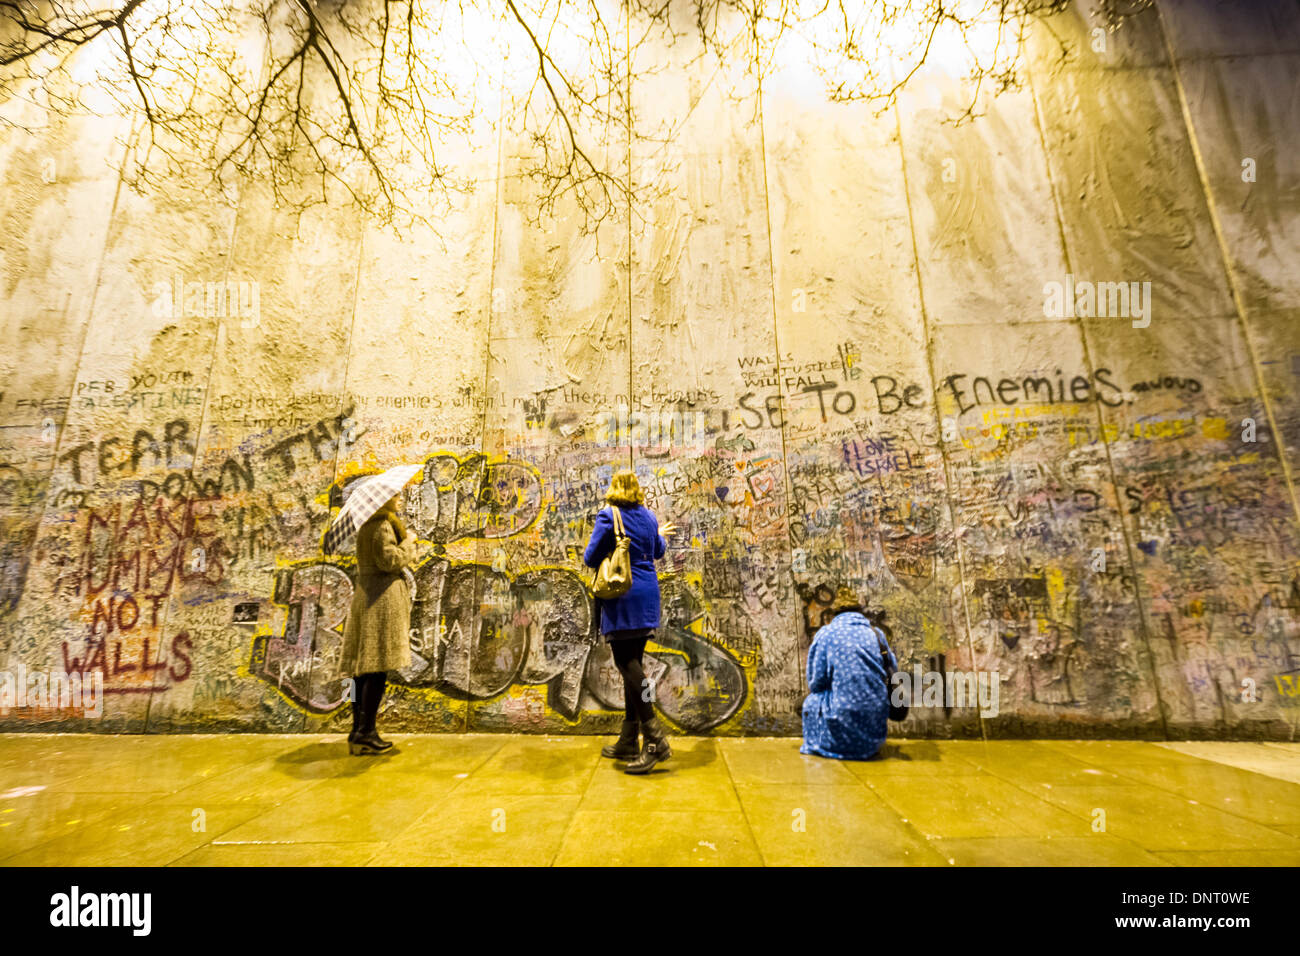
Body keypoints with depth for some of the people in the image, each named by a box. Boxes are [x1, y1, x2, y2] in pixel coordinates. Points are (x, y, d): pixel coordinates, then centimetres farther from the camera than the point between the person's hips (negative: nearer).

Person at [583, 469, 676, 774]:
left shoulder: (608, 516, -8)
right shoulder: (648, 516, 10)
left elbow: (591, 558, -9)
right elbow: (658, 551, 25)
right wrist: (661, 535, 46)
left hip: (622, 598, -7)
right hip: (647, 595, 7)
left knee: (627, 663, -6)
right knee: (632, 663, 12)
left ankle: (654, 738, -13)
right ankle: (628, 742, 20)